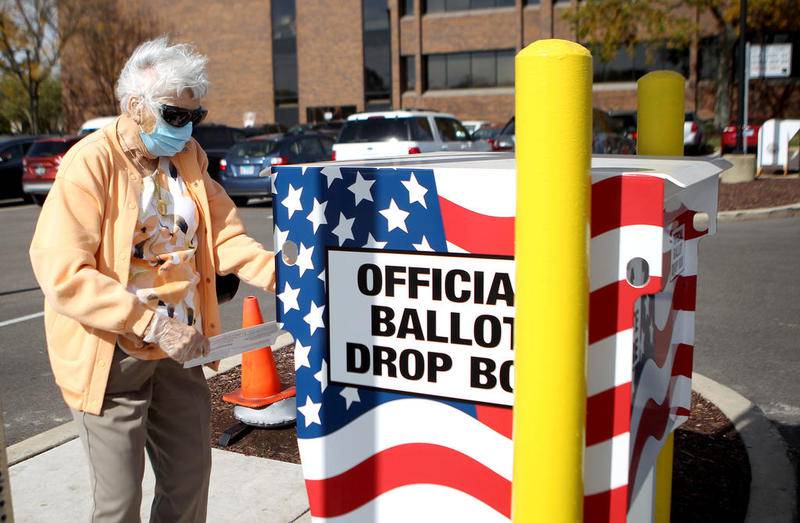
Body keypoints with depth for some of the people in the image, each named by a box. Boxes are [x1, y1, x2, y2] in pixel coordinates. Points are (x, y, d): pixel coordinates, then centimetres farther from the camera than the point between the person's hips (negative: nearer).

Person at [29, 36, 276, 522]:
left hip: (179, 352, 6)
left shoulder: (188, 156, 4)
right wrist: (154, 325, -27)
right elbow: (62, 273, -22)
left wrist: (271, 270, -16)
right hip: (112, 357, -6)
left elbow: (222, 230, 2)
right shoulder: (90, 164, -16)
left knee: (190, 480, 17)